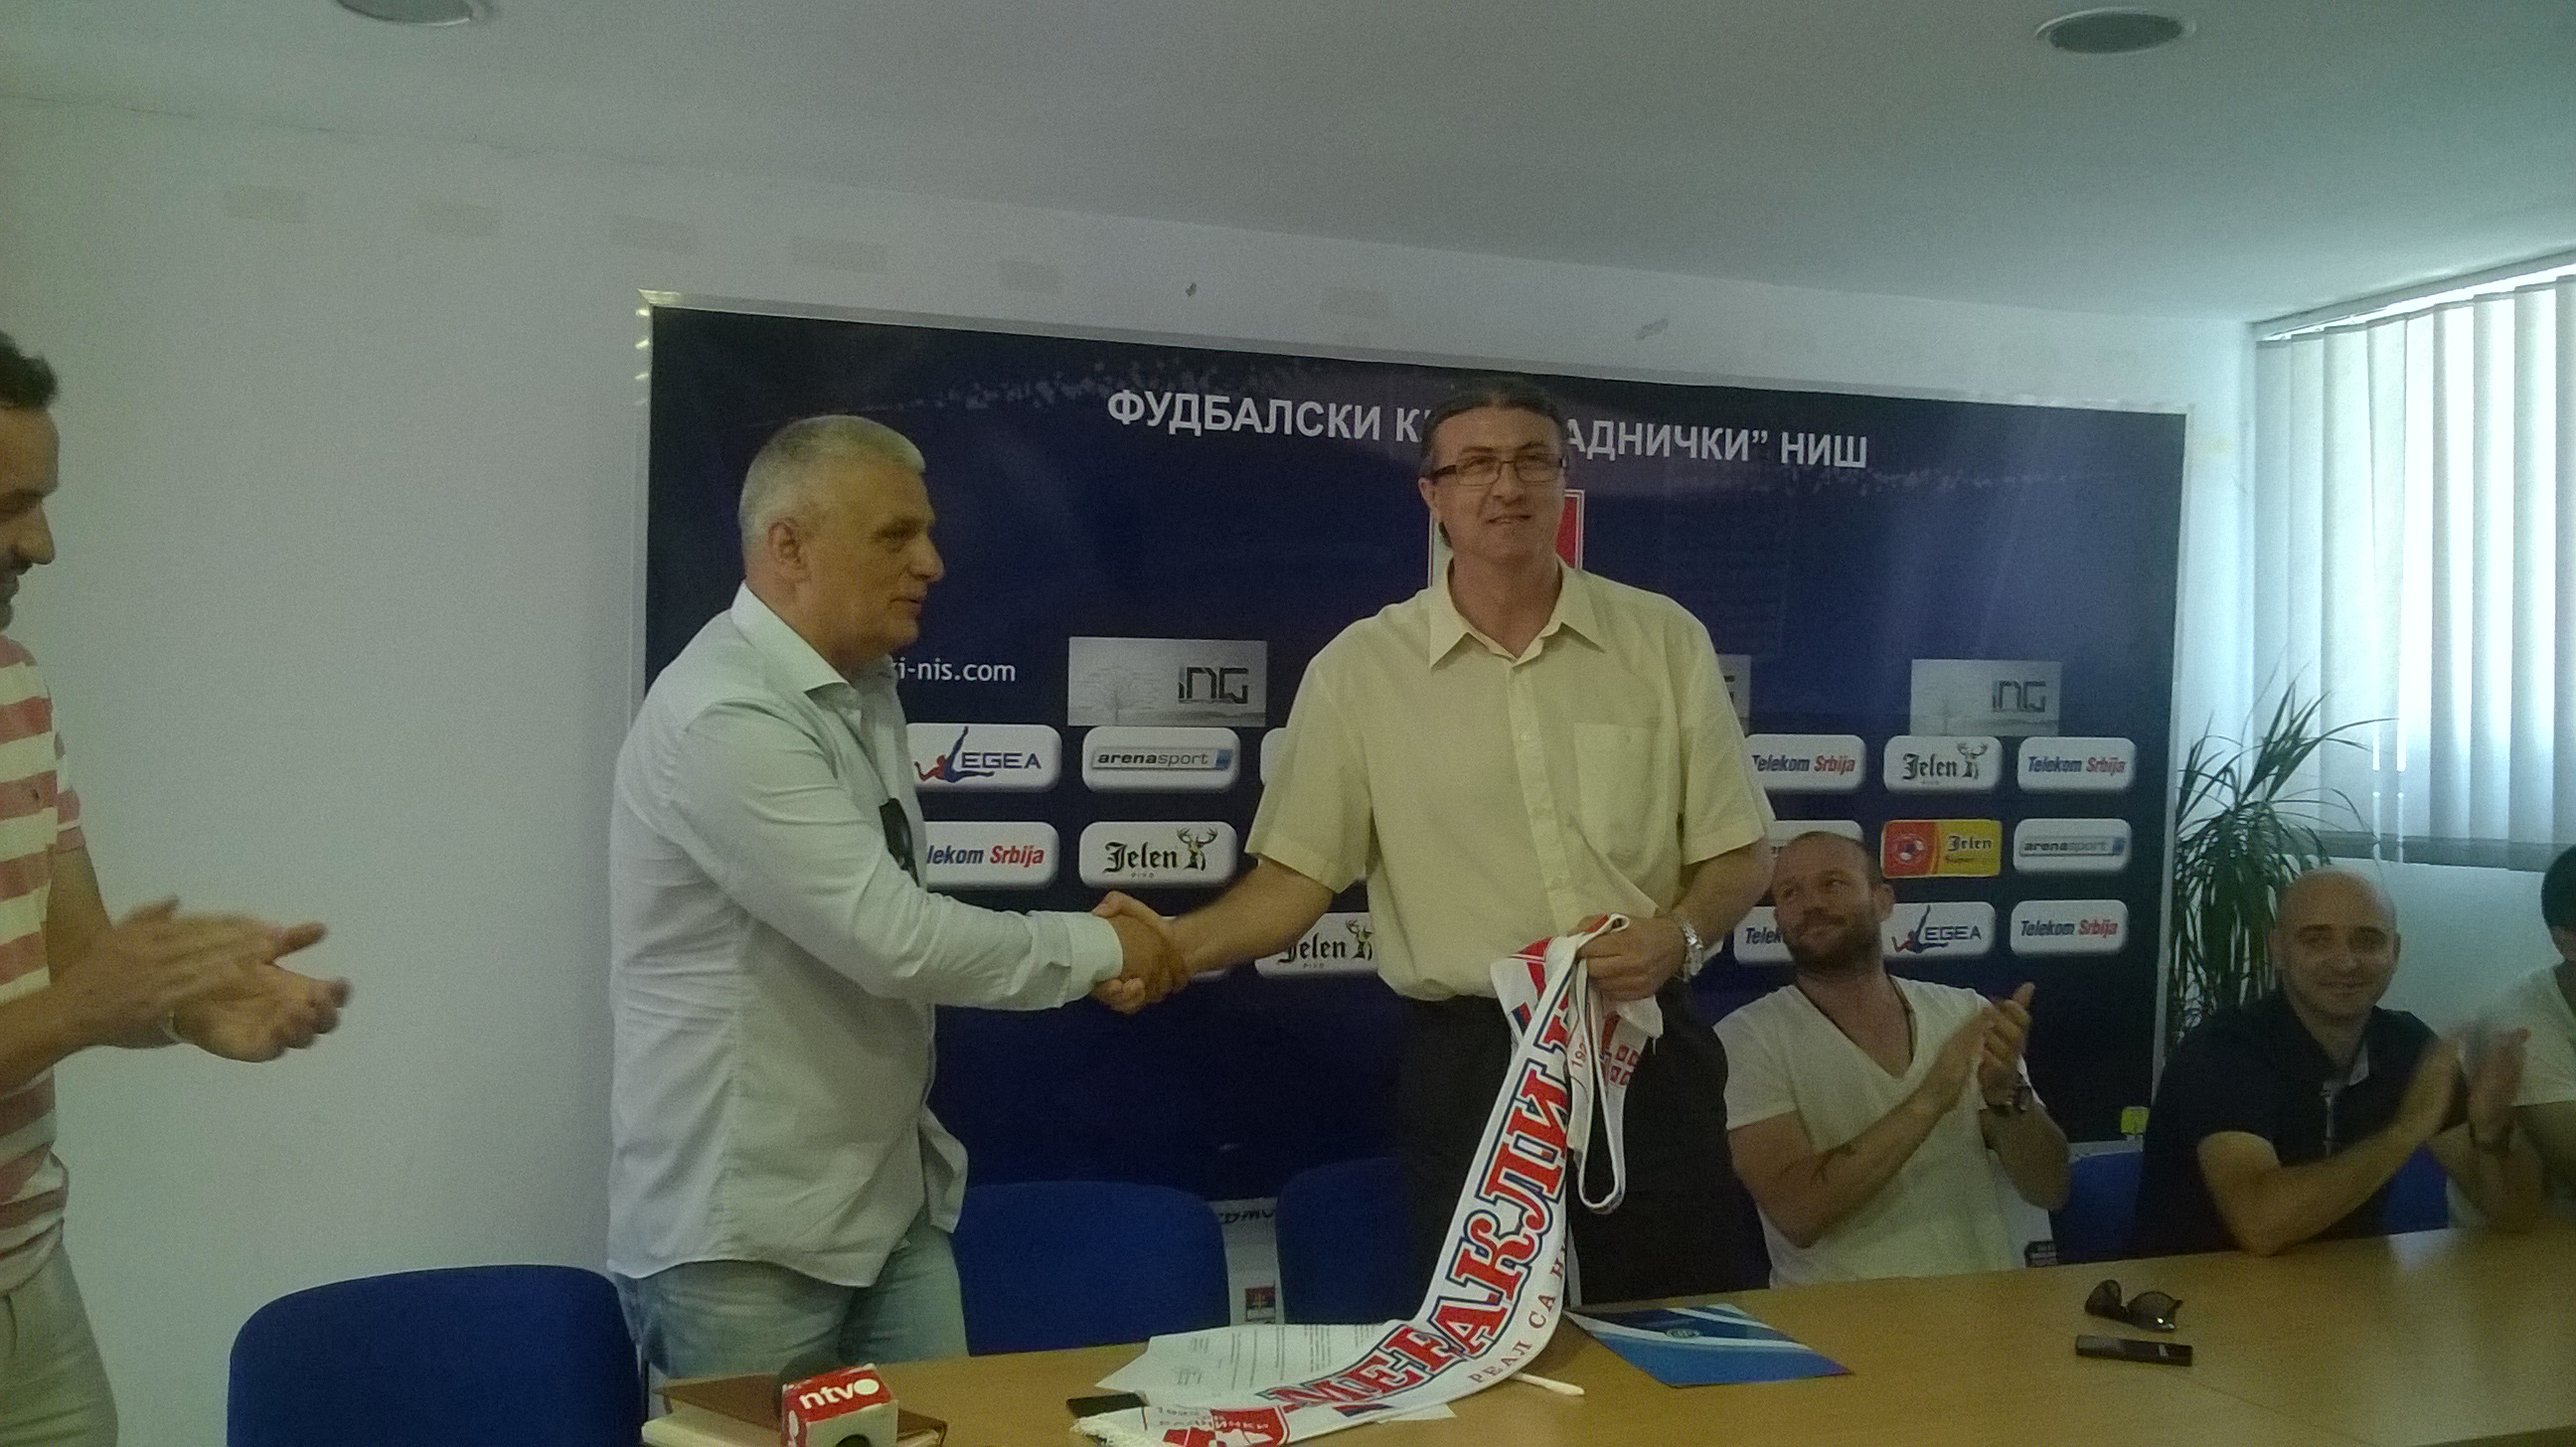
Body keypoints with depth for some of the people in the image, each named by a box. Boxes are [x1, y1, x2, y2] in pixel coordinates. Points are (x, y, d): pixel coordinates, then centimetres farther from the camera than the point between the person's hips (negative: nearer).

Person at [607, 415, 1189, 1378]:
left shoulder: (865, 690, 9)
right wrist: (1096, 948, -13)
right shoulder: (725, 716, -22)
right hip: (745, 1231, -8)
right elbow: (894, 939, -26)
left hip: (892, 1204, 8)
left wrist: (1082, 959, 4)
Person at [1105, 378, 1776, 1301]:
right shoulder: (1358, 668, -1)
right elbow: (1297, 874, 0)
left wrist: (1681, 935, -14)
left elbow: (1738, 854, 6)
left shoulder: (1664, 640, 1)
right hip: (1468, 1063, -1)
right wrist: (1173, 947, -18)